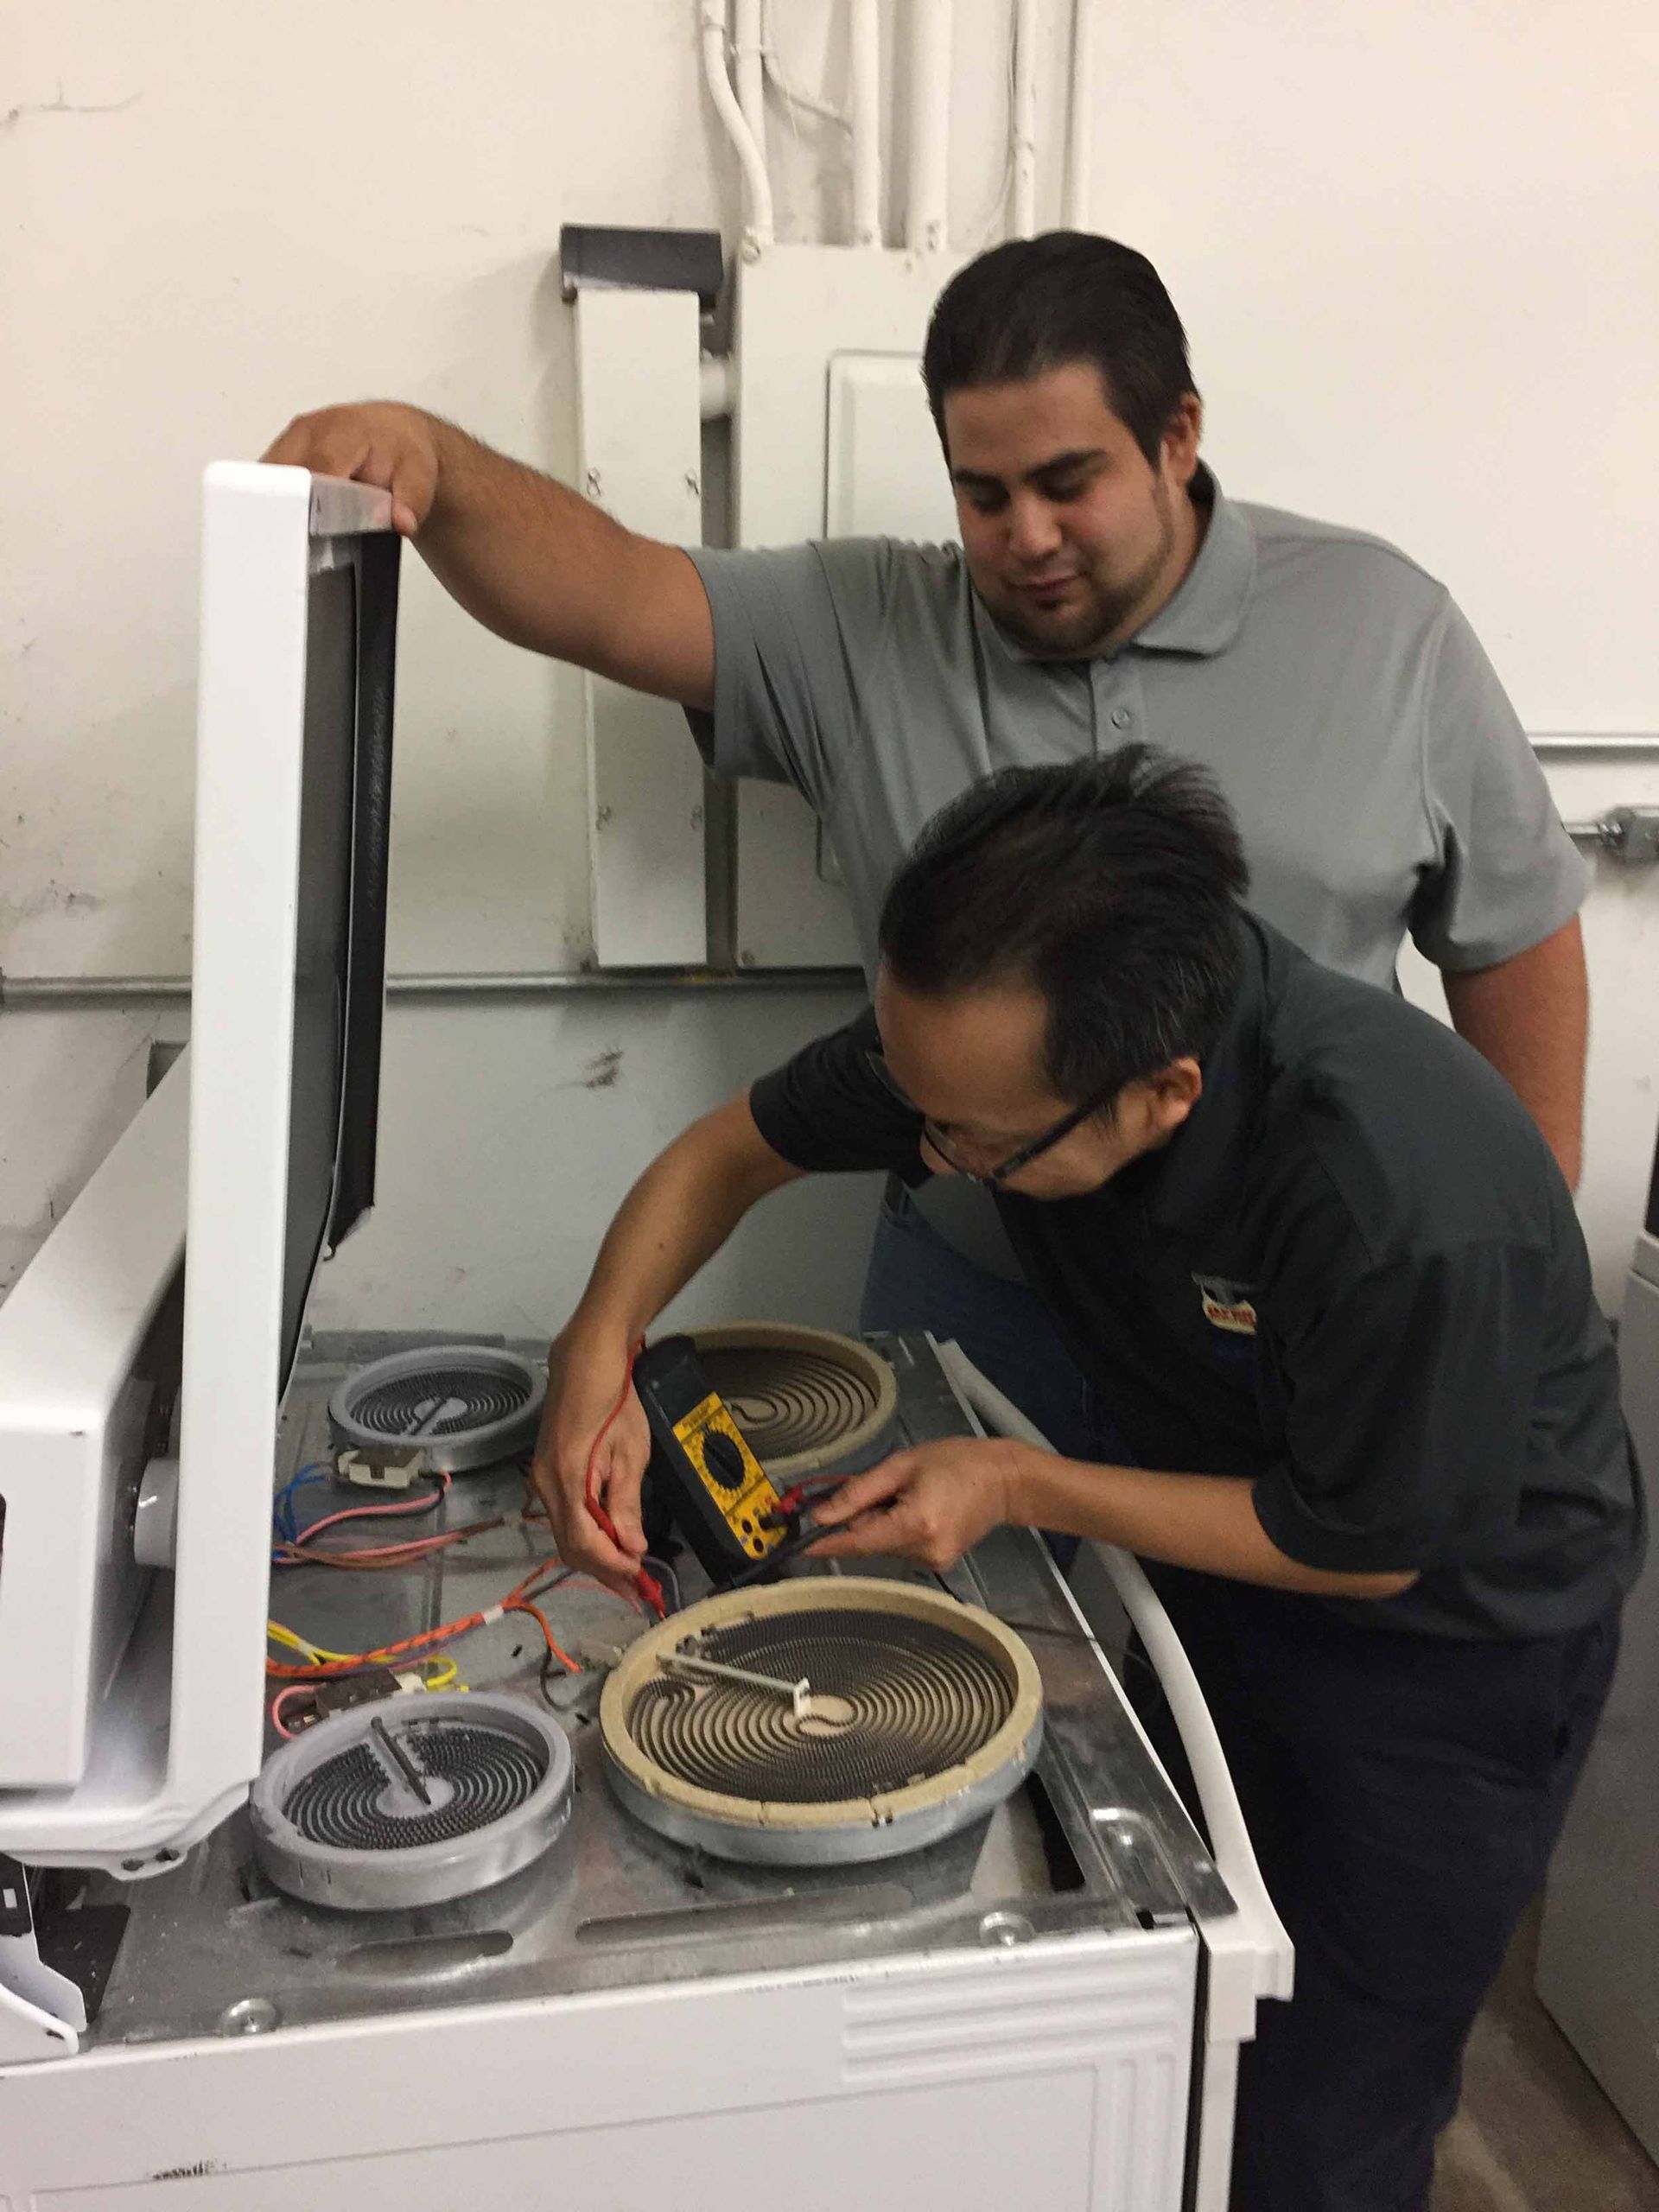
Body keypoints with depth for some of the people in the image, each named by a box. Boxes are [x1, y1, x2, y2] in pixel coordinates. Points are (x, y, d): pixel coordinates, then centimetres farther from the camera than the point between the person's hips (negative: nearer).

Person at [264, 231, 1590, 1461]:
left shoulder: (1380, 626, -2)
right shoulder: (863, 633, -1)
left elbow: (1517, 933, 3)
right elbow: (600, 593, -12)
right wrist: (432, 465, -32)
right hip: (966, 1305, 1)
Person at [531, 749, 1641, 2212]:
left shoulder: (1410, 1203, -40)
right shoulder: (996, 1025, -21)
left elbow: (1365, 1548, -23)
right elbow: (738, 1145, -5)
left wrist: (1019, 1486, -23)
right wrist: (600, 1347, -21)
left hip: (1452, 1631, -5)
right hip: (1216, 1585, 5)